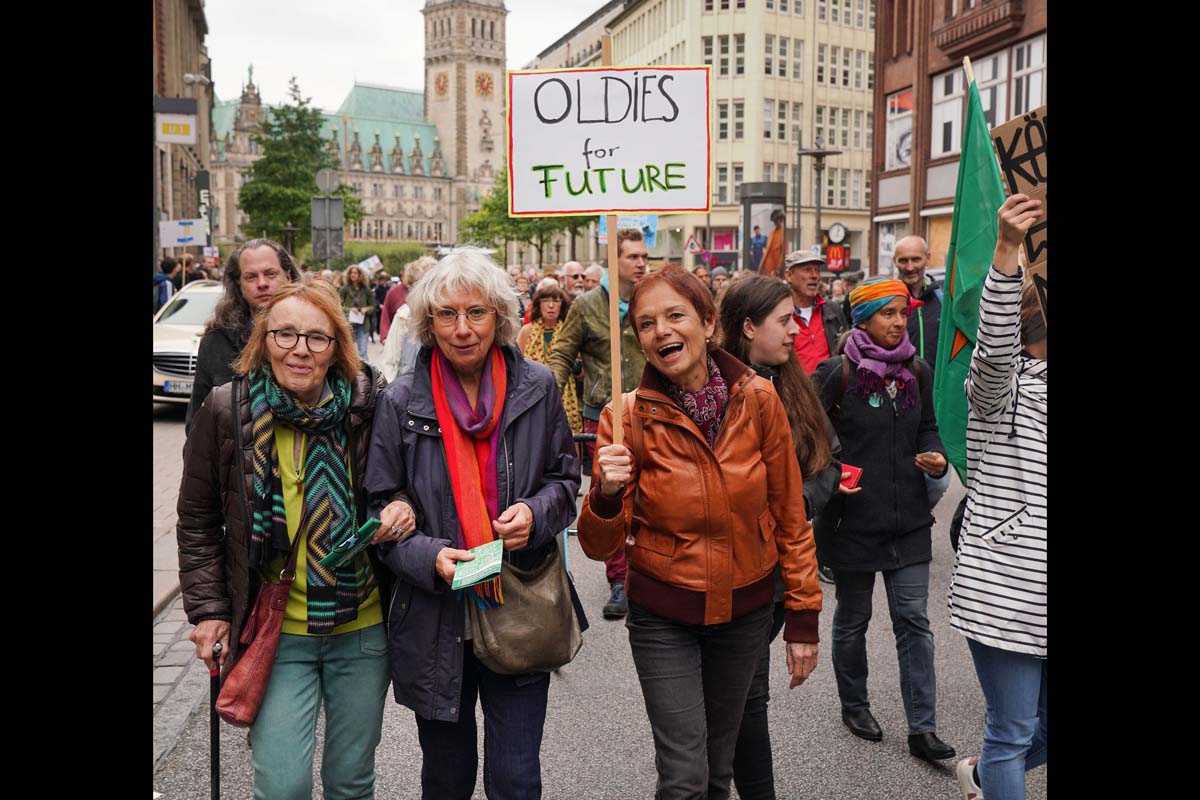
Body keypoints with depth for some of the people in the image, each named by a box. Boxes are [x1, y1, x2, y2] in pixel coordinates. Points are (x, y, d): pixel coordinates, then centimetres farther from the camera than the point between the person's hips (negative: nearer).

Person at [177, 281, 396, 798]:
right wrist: (207, 610, 0)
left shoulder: (370, 406, -7)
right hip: (276, 632, -1)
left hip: (362, 626, 1)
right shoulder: (226, 411, -7)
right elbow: (198, 522, 4)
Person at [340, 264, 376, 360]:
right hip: (348, 324, -1)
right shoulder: (344, 289, -1)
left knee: (363, 351, -3)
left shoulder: (366, 290, 3)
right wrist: (349, 309, -17)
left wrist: (366, 309, -10)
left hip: (362, 324, 1)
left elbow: (373, 306, 10)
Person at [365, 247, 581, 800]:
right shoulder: (401, 401, -6)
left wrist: (535, 514, -14)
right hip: (435, 622, 1)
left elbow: (564, 479, 8)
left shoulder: (538, 388, -3)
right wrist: (429, 557, -18)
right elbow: (380, 507, -1)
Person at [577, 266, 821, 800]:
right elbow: (601, 546, -10)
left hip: (744, 611, 2)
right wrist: (606, 494, -30)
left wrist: (803, 617, 0)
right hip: (663, 618, -2)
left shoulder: (758, 400, -9)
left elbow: (790, 516, -1)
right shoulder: (628, 415, -13)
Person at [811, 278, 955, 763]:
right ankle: (853, 705, 34)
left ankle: (923, 728, 12)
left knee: (914, 621, 4)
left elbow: (926, 429, 14)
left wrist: (937, 458, -6)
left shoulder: (917, 373, 4)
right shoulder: (837, 373, -11)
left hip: (908, 521, 4)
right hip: (853, 519, -3)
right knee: (852, 619, 14)